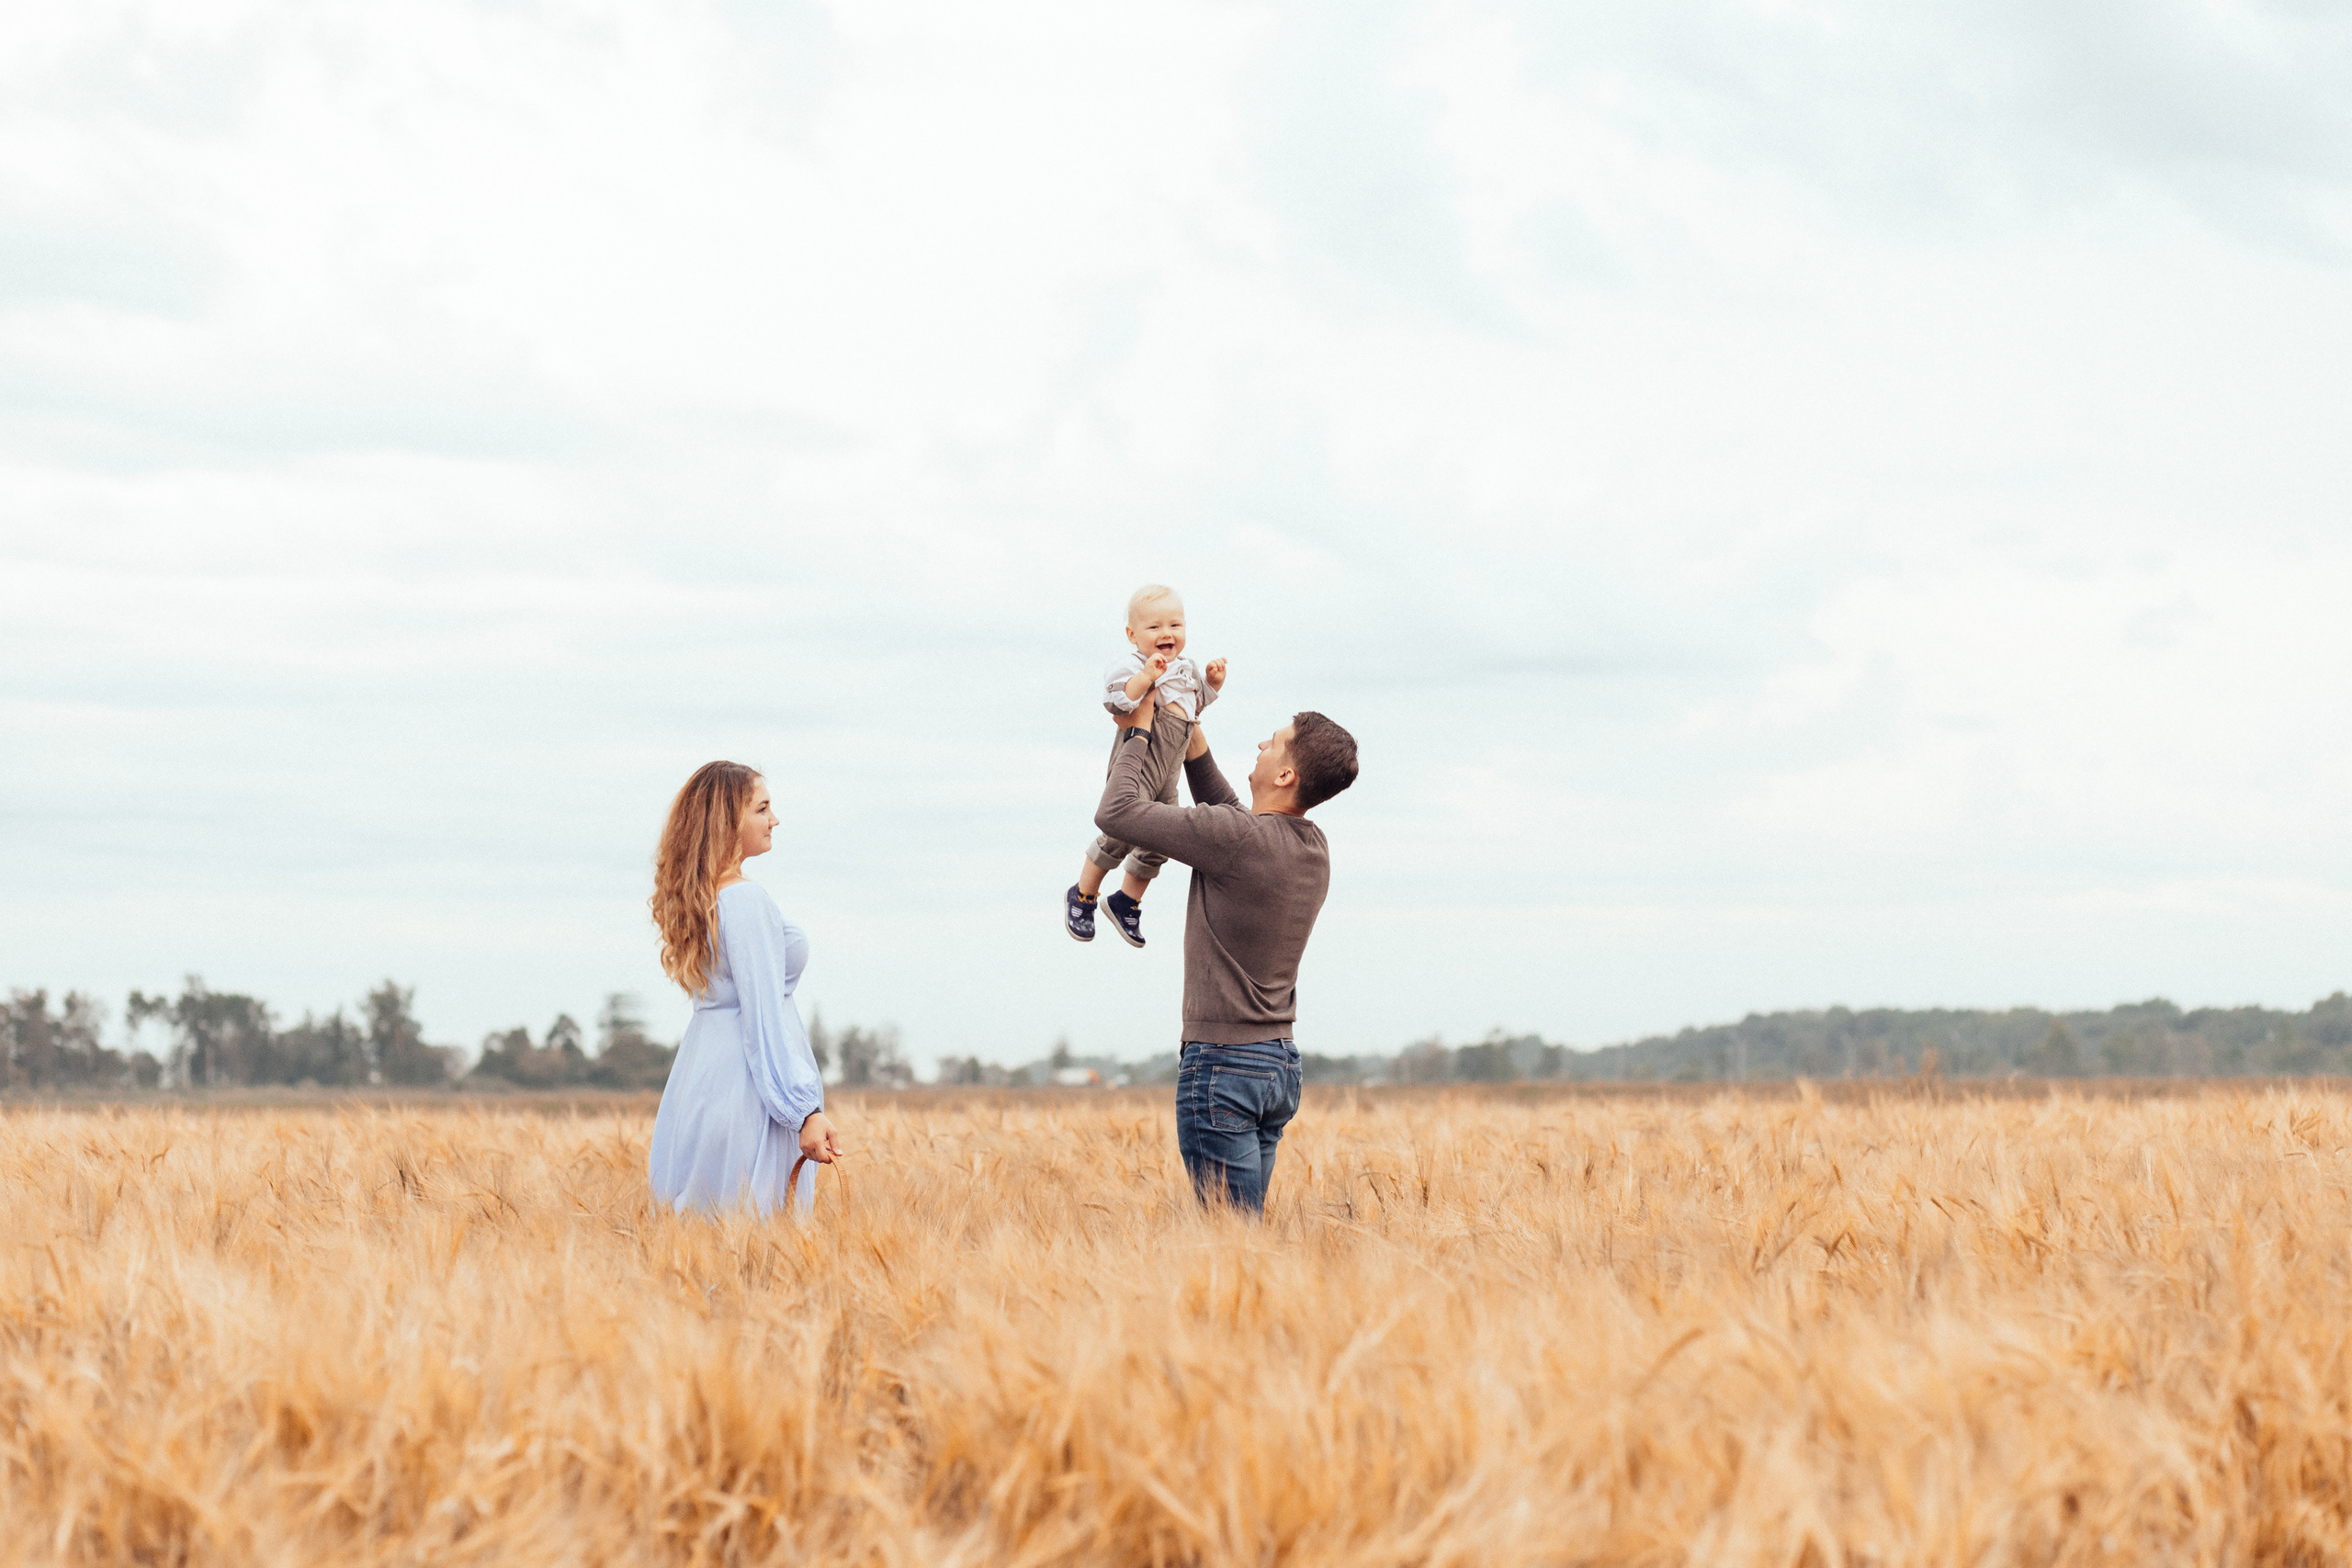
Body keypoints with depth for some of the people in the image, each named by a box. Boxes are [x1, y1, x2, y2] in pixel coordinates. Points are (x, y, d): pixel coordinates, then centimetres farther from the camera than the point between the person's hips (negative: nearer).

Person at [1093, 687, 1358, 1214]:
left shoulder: (1236, 838, -19)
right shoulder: (1313, 847, 6)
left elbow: (1115, 813, -15)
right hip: (1281, 1059, 9)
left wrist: (1139, 735, 0)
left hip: (1223, 1062, -9)